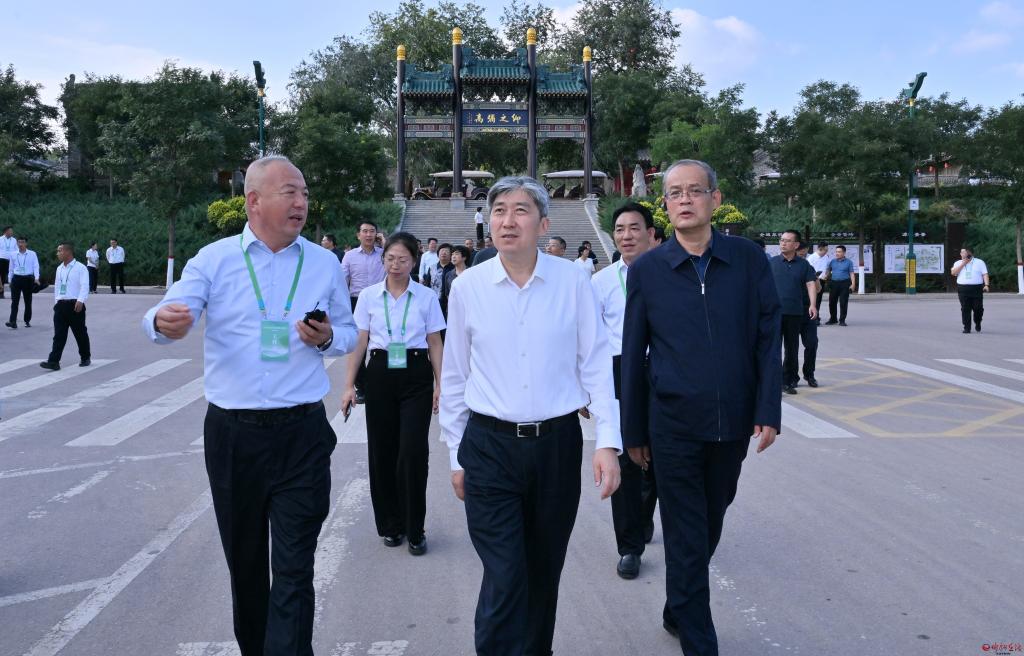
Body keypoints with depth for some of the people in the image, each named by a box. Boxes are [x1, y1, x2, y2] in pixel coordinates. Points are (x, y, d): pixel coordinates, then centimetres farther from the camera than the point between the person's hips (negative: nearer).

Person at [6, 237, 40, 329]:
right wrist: (10, 280, 15)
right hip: (16, 278, 1)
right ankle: (13, 322, -11)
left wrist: (36, 278, -19)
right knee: (14, 301, -6)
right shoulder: (13, 255, 6)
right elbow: (11, 268, 13)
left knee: (28, 301, 9)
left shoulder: (32, 254, -1)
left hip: (28, 279, -1)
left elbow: (36, 266, -7)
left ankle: (27, 321, 20)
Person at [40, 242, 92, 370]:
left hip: (75, 305, -6)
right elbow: (57, 286, 21)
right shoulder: (59, 269, 15)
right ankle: (54, 362, -6)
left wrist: (80, 300, -29)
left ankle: (85, 358, 22)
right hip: (60, 305, 6)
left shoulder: (80, 268, -7)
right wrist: (56, 302, 19)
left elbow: (84, 286, -16)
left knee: (80, 333, 6)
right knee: (59, 334, -1)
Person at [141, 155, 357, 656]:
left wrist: (327, 339, -10)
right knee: (244, 560, 17)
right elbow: (164, 316, -7)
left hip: (302, 433, 0)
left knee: (293, 569, -2)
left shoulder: (325, 263, 5)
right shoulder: (214, 259, 1)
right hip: (232, 433, 1)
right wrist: (164, 323, -32)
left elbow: (348, 334, 13)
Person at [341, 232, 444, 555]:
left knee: (413, 452, -7)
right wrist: (349, 385, 2)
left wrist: (439, 384, 0)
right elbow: (358, 342, 6)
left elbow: (434, 343, 5)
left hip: (416, 375, -2)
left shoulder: (426, 297, 1)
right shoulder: (368, 296, 4)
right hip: (380, 374, 2)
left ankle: (414, 530, 7)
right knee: (382, 451, 6)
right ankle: (390, 525, 23)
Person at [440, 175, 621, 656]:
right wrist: (457, 455, 8)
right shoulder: (467, 286, -2)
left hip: (558, 444, 1)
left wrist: (608, 442, -7)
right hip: (489, 447, -1)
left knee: (544, 575, 15)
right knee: (504, 581, -4)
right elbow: (454, 377, 5)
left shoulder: (573, 281, -3)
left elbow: (595, 365, 0)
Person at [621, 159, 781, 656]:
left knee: (710, 528, 19)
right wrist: (633, 431, 2)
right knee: (686, 539, 4)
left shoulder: (749, 259, 0)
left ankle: (678, 612, 43)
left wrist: (768, 412, -6)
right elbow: (633, 356, 1)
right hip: (674, 425, -2)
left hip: (732, 424, 3)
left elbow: (768, 339, 1)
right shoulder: (646, 270, -3)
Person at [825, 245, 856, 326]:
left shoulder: (849, 262, 3)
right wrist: (825, 277, -6)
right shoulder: (832, 261, 9)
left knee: (843, 303, -3)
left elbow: (852, 273, 1)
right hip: (834, 283, 3)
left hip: (844, 283, -3)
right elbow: (827, 271, 12)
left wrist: (853, 283, -10)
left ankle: (842, 320, 5)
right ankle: (832, 319, 20)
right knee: (832, 302, 6)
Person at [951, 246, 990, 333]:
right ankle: (966, 328, 0)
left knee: (978, 308, 0)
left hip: (977, 288, -1)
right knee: (965, 309, -4)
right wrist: (963, 263, -6)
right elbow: (953, 272, -3)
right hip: (963, 289, 1)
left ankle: (978, 323, 25)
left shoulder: (979, 262, 9)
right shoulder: (958, 263, 14)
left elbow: (985, 274, 3)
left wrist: (986, 285, -11)